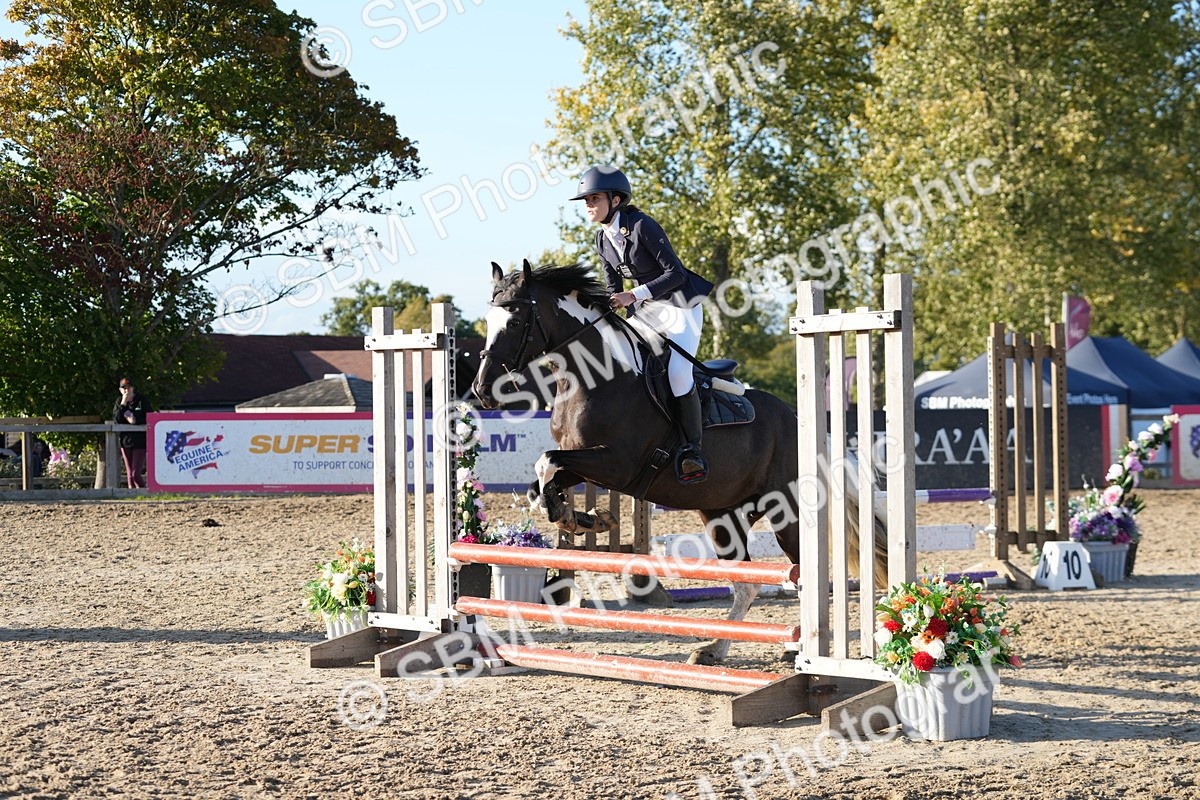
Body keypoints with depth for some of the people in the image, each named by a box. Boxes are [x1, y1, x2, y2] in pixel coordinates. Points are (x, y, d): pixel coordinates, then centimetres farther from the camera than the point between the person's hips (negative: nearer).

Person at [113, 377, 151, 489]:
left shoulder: (141, 401, -3)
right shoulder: (119, 402, 8)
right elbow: (116, 420, -5)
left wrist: (136, 421, -18)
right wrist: (123, 404, -12)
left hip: (140, 442, -4)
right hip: (125, 442, 4)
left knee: (136, 474, -13)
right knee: (130, 475, 6)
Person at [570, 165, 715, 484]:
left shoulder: (641, 226, -19)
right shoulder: (603, 240, 4)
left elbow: (675, 273, -22)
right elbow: (613, 289, 15)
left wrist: (633, 296, -27)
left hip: (680, 304, -8)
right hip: (647, 310, 8)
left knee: (677, 371, -25)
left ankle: (692, 447, -15)